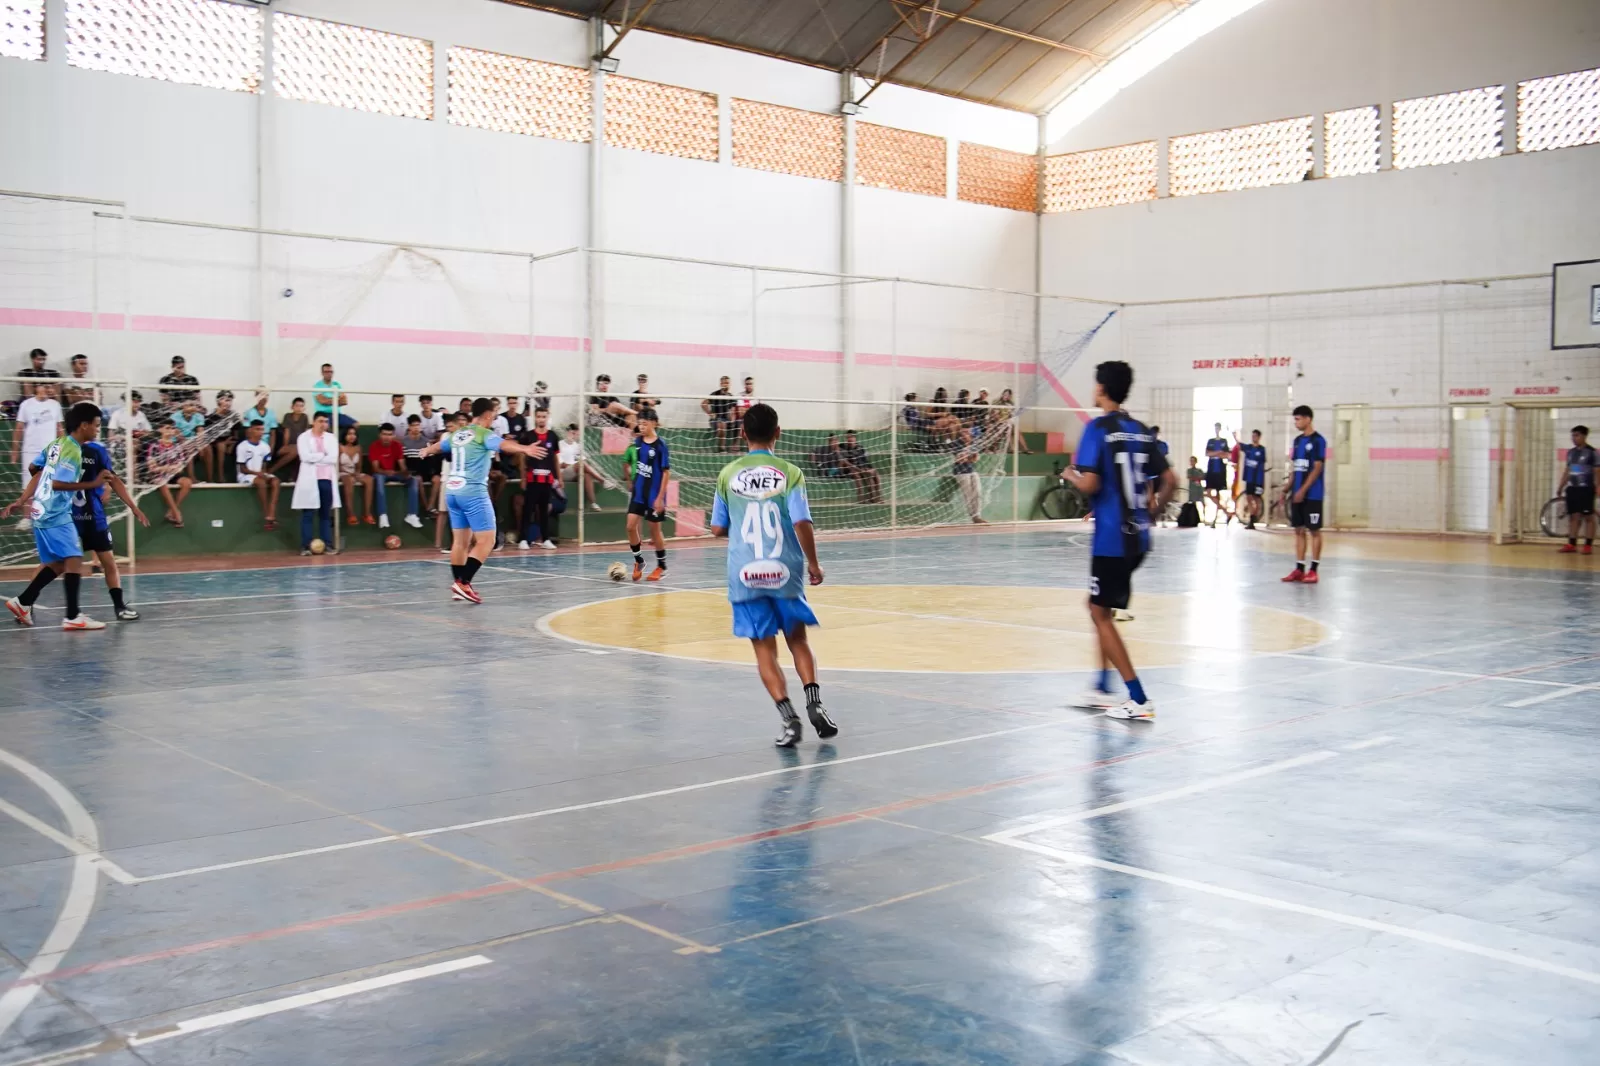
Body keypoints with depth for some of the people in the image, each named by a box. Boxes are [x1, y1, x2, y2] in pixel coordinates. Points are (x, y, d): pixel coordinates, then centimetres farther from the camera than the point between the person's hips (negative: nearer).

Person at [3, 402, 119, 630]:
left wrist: (20, 501, 18)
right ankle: (73, 617, -11)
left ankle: (22, 602, 20)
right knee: (74, 560, -9)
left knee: (58, 563, 16)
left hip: (43, 512, 10)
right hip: (56, 515, -10)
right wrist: (93, 484, -19)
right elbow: (57, 483, -24)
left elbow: (39, 475, 15)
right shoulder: (73, 451, -17)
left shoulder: (57, 444, 11)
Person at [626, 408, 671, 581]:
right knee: (631, 526, -3)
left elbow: (667, 472, -12)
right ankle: (639, 561, 17)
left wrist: (660, 497, -15)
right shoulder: (638, 441, 3)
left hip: (654, 495, -5)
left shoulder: (660, 445, -13)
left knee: (654, 530, 5)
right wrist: (634, 484, 15)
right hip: (638, 493, 5)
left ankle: (662, 567, 22)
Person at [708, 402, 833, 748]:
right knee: (797, 640, 17)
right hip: (784, 571, 0)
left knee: (765, 649, 6)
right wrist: (813, 564, 1)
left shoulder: (728, 474, 3)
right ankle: (814, 703, 0)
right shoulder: (789, 472, -3)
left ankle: (789, 717, -7)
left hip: (745, 575, 1)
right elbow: (802, 523, -12)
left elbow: (718, 528, 7)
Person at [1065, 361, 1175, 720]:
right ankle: (1102, 689, 22)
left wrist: (1071, 474, 2)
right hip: (1138, 536, 8)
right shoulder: (1140, 430, 10)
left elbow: (1089, 485, -18)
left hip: (1111, 538, -7)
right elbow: (1170, 481, 10)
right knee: (1102, 609, 20)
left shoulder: (1098, 428, -10)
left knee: (1100, 612, 1)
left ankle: (1138, 699, -2)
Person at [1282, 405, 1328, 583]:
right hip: (1297, 494, 7)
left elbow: (1317, 468, -13)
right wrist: (1288, 488, 12)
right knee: (1299, 530, 7)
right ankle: (1299, 569, 11)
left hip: (1312, 494, -7)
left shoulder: (1318, 441, -9)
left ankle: (1313, 570, 2)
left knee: (1314, 530, -1)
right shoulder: (1297, 440, 13)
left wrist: (1303, 490, -18)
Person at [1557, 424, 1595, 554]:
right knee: (1573, 516, 6)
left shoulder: (1591, 452, -6)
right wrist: (1560, 487, 15)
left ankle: (1588, 545, 1)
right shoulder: (1570, 452, 12)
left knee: (1588, 516, -1)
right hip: (1572, 488, 6)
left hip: (1586, 489, -6)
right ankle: (1572, 544, 8)